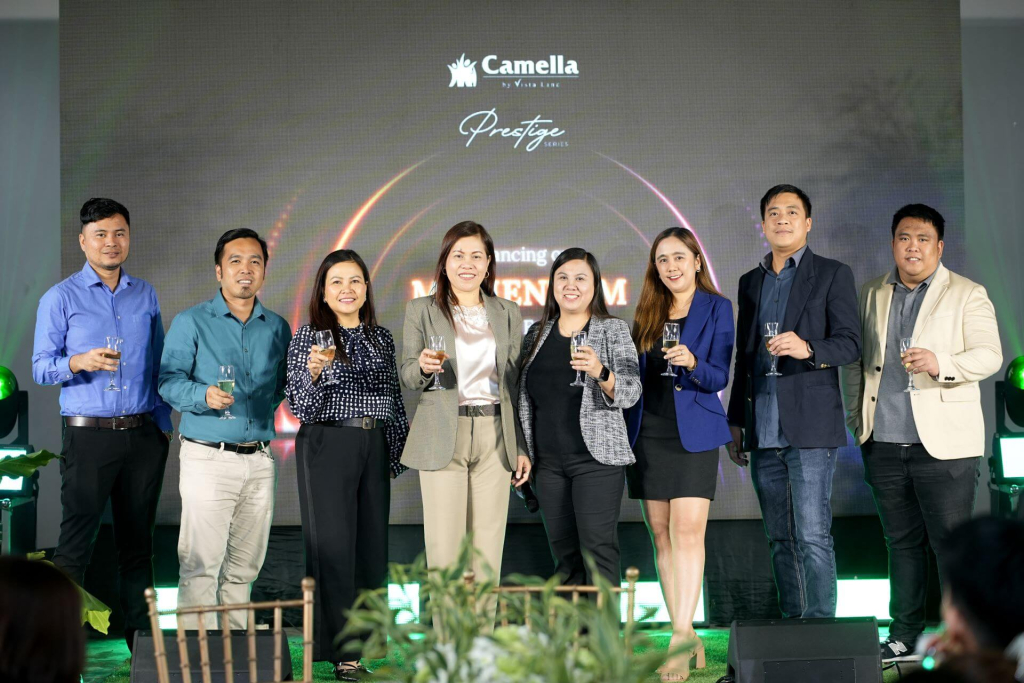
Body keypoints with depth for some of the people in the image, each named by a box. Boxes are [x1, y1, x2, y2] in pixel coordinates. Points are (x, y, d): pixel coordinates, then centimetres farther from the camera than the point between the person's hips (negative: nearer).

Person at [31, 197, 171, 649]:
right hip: (89, 436, -4)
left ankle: (139, 637, 17)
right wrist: (79, 362, -22)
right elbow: (40, 367, -3)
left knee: (137, 542, 9)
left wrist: (163, 425, 10)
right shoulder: (61, 298, 1)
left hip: (143, 436, 4)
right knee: (75, 543, -5)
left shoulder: (145, 295, 13)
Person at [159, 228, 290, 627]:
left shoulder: (277, 327, 12)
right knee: (201, 563, -6)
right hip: (208, 457, -4)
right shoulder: (192, 322, 1)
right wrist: (203, 396, -23)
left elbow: (285, 384, 17)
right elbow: (168, 380, -5)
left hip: (260, 459, 4)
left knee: (245, 564, 10)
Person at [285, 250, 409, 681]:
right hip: (327, 446, -4)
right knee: (333, 545, -3)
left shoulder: (381, 338, 11)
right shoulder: (309, 336, -2)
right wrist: (314, 370, -25)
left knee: (372, 543, 6)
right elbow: (298, 406, -7)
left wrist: (395, 454, 15)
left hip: (374, 447, 5)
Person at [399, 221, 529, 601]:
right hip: (442, 438, -2)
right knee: (444, 551, -5)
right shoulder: (421, 311, 6)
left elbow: (515, 385, 15)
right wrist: (424, 367, -20)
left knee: (488, 550, 3)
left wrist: (522, 448, 11)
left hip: (495, 438, 2)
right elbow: (407, 378, 3)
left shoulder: (508, 314, 13)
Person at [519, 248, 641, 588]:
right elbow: (525, 399, 17)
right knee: (564, 554, 7)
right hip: (548, 462, 5)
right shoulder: (537, 333, 12)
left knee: (598, 551, -9)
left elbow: (631, 394, -9)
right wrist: (522, 451, 11)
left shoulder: (614, 330, -1)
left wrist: (600, 372, -27)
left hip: (597, 458, -4)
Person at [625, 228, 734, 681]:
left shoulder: (716, 308, 0)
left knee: (688, 532, -14)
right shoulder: (648, 312, 13)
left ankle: (679, 640, -16)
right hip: (647, 434, 5)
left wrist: (692, 362, -27)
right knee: (661, 535, 5)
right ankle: (688, 638, 13)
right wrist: (625, 433, 9)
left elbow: (719, 377, -7)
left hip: (693, 433, -5)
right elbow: (635, 375, 15)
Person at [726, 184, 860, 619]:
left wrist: (807, 348, -24)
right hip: (763, 431, 5)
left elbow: (850, 344, -5)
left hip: (810, 426, -5)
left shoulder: (833, 275, 4)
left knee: (812, 536, -9)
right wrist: (735, 422, 17)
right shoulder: (750, 282, 19)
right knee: (780, 540, 9)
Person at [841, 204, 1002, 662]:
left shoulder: (967, 295, 2)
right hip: (884, 443, 4)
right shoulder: (872, 295, 15)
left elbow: (988, 355, -7)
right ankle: (903, 636, 21)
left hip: (943, 443, -4)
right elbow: (855, 360, 19)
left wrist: (939, 363, -24)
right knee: (902, 542, 12)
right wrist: (855, 417, 9)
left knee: (952, 543, -4)